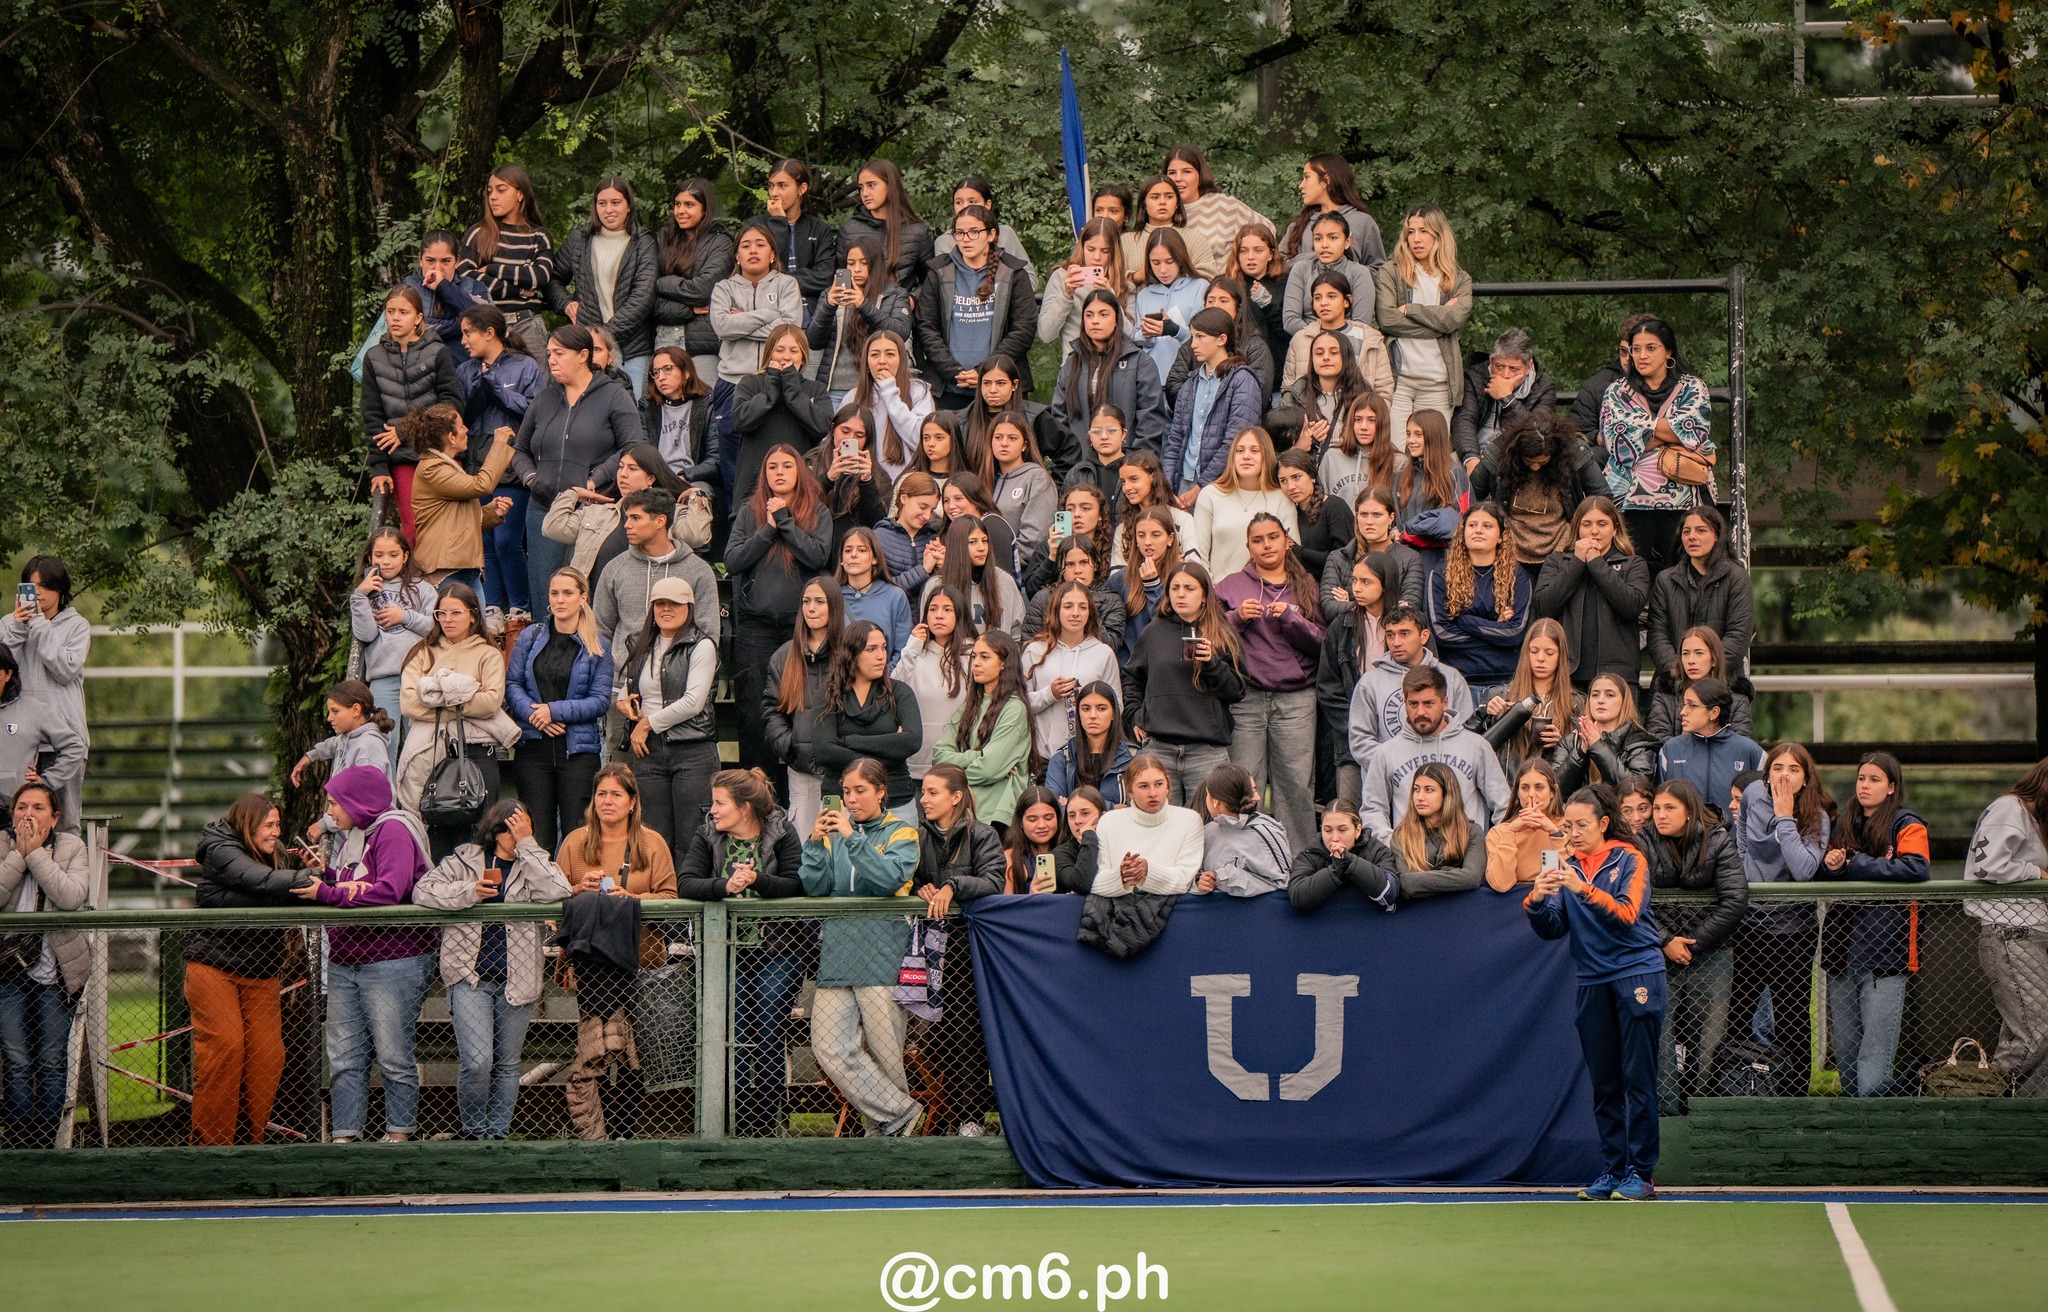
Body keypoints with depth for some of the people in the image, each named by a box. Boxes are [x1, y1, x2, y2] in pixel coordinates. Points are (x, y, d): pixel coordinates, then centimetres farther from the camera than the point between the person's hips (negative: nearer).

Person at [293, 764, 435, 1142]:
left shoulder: (393, 830, -8)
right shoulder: (361, 836, 20)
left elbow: (389, 891, -21)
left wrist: (328, 893, -17)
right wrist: (323, 873, 4)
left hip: (392, 963, -9)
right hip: (345, 965, 9)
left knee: (393, 1056, -3)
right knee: (344, 1058, 4)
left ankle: (398, 1134, 4)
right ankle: (344, 1136, 5)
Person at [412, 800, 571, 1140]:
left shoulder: (532, 864, 9)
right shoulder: (465, 860, 6)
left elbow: (557, 891, -12)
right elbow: (423, 890, -1)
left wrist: (527, 843, -9)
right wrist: (468, 892, -15)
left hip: (515, 980, 2)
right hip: (469, 975, -2)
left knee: (507, 1064, 7)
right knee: (476, 1061, -13)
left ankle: (498, 1131, 19)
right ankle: (474, 1130, 6)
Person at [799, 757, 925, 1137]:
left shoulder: (901, 834, 8)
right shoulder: (835, 831, 19)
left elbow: (891, 877, -13)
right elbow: (815, 887, 7)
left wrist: (851, 839, -16)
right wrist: (816, 842, -7)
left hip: (884, 956, -4)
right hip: (837, 956, 4)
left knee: (883, 1052, -4)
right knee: (829, 1048, -8)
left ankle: (884, 1120, 16)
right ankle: (899, 1112, -2)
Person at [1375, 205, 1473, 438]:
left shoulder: (1460, 281, 13)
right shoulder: (1390, 273, 7)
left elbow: (1454, 319, -6)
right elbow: (1385, 319, -8)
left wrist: (1410, 310, -4)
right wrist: (1437, 320, -5)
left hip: (1437, 383, 2)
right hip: (1397, 377, -2)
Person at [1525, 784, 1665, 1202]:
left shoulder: (1629, 860, -2)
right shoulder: (1568, 869, 11)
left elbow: (1626, 915, -15)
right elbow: (1552, 929, 6)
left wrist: (1583, 889, -27)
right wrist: (1537, 900, -14)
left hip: (1637, 977, -5)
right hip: (1593, 983, 5)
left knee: (1638, 1079, -4)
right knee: (1604, 1084, 5)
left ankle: (1641, 1173, -2)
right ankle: (1612, 1170, 10)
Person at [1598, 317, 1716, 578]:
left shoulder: (1691, 388, 13)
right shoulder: (1617, 391, 14)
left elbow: (1695, 428, -6)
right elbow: (1618, 439, -3)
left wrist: (1641, 427, -4)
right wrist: (1670, 432, -4)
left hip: (1682, 501, 0)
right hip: (1632, 500, 0)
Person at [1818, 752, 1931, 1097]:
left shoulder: (1906, 825, 0)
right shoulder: (1843, 826, 20)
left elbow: (1915, 868, -18)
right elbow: (1817, 874, 17)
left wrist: (1852, 865, -12)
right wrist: (1828, 864, -7)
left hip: (1885, 949, -6)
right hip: (1841, 949, 6)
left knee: (1874, 1054, -12)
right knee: (1844, 1049, 7)